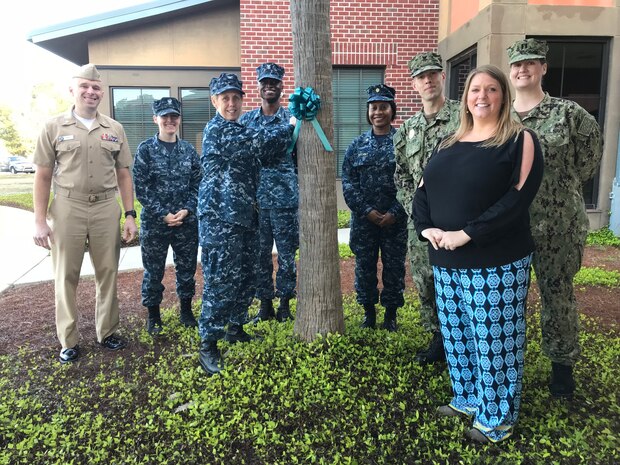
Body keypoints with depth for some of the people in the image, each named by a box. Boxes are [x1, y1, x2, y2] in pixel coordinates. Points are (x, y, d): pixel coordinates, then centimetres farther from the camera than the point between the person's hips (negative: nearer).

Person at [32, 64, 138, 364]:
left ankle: (107, 333, 23)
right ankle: (69, 341, 20)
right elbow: (43, 176, 2)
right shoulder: (54, 128, 3)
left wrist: (130, 214, 2)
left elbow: (123, 175, 9)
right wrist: (40, 220, -5)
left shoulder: (115, 129, 8)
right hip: (67, 209, -1)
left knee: (108, 274, 8)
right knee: (66, 276, 6)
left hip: (106, 209, 2)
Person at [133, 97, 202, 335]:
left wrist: (186, 210, -9)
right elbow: (141, 187, -8)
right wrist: (163, 214, -13)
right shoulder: (146, 149, -4)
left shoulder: (189, 150, 5)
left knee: (187, 268, 12)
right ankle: (153, 316, 27)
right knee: (153, 270, 9)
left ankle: (186, 311, 30)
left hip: (186, 221, 3)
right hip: (154, 222, -2)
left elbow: (197, 184, 5)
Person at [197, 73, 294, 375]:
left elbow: (267, 153, 13)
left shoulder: (242, 132, 20)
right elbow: (260, 142, -16)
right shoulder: (216, 130, -9)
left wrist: (290, 130, 2)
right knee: (221, 282, -7)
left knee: (247, 278, 14)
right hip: (220, 220, -9)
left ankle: (235, 328, 31)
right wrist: (291, 126, -7)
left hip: (246, 217, 9)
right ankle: (208, 346, 3)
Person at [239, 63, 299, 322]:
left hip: (285, 199, -2)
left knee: (287, 254, 4)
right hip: (255, 200, 3)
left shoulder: (292, 119, 2)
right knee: (260, 255, 9)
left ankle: (285, 304, 19)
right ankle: (265, 303, 23)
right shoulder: (246, 121, 10)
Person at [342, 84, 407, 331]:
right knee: (364, 266, 10)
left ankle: (391, 314, 24)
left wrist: (395, 212, -13)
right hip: (363, 218, 2)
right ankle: (368, 311, 28)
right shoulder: (357, 144, 5)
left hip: (395, 218, -2)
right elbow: (348, 181, 0)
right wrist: (366, 210, -10)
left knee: (394, 267, 7)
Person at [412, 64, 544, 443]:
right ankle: (467, 399, 35)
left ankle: (497, 418, 23)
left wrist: (468, 233, -22)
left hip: (496, 262, -5)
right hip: (446, 261, 6)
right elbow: (423, 189, 10)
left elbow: (517, 198, -16)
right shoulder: (449, 144, 13)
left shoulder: (519, 141, -4)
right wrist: (426, 227, -9)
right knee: (456, 335, 15)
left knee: (494, 340, 4)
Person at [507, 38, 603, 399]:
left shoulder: (568, 113, -5)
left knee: (558, 295, 10)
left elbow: (591, 152, 6)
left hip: (559, 226, -3)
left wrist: (566, 188, 7)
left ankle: (563, 363, 29)